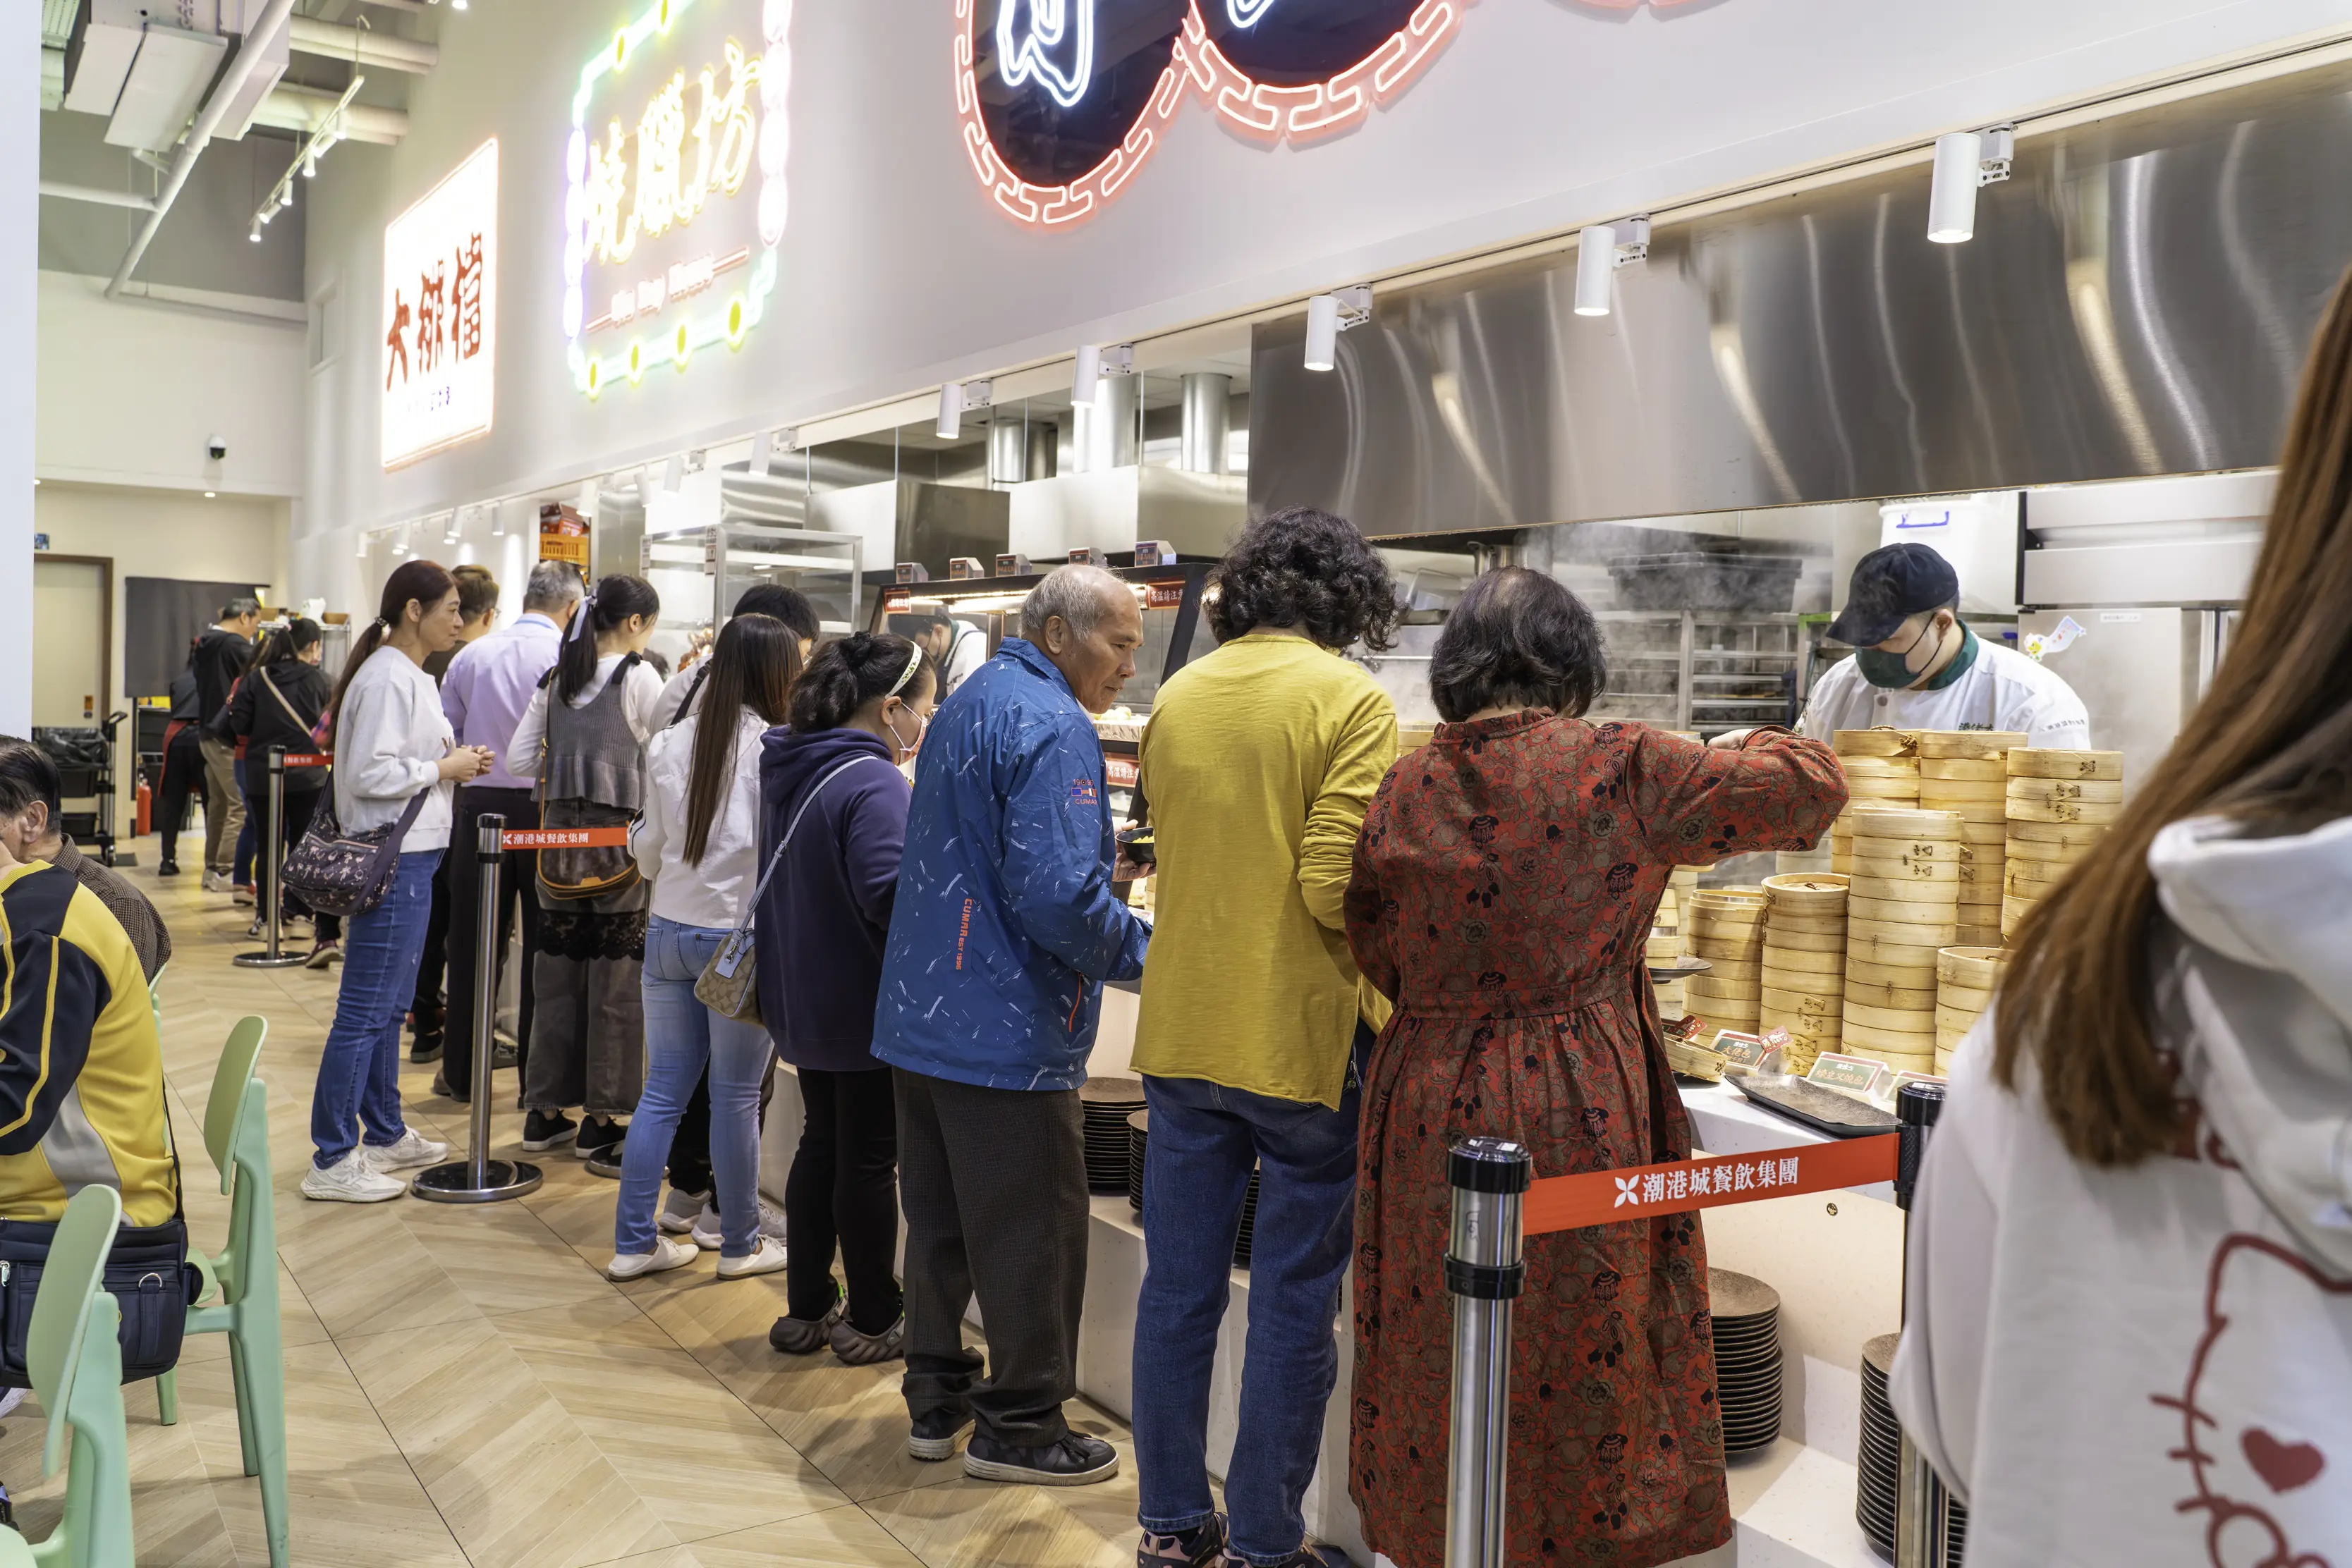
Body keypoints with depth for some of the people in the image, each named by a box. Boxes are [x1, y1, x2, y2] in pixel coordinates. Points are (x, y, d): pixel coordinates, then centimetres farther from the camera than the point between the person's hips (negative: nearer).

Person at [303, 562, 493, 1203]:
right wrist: (444, 769, -13)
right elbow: (370, 774, -23)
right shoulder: (387, 678, -16)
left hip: (411, 856, 11)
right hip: (390, 861, -11)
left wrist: (453, 763, 8)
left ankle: (385, 1135, 29)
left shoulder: (412, 676, 17)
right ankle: (331, 1161, 2)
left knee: (390, 1005, 18)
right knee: (365, 1011, -5)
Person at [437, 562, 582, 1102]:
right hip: (547, 809, -3)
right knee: (544, 945, 6)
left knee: (473, 940, 11)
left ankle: (461, 1073, 20)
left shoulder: (471, 655, 5)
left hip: (478, 805, 4)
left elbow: (443, 735, 8)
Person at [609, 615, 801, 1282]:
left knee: (662, 1091, 13)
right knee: (736, 1097, 7)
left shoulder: (669, 744, 2)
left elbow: (649, 853, 10)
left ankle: (633, 1241, 20)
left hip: (668, 932, 5)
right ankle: (740, 1245, 20)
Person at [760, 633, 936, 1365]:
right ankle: (872, 1321, 19)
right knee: (869, 1157, 5)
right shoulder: (873, 784, -24)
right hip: (864, 1004, -8)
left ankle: (806, 1309, 29)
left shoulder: (788, 768, 6)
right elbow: (892, 898, -30)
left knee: (821, 1143, 19)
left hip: (802, 997, 9)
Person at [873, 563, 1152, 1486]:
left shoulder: (967, 706, 15)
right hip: (1007, 1034, -10)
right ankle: (1019, 1426, 17)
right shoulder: (1051, 727, -17)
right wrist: (1149, 952, -11)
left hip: (921, 1019, 10)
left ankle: (937, 1397, 32)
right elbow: (1059, 897, -28)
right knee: (1030, 1237, 5)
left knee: (940, 1221, 19)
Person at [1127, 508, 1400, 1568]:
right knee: (1292, 1307, 8)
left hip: (1181, 1033, 5)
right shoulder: (1349, 701, -12)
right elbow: (1337, 887, -19)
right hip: (1300, 1042, -5)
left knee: (1177, 1289, 14)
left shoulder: (1176, 697, 6)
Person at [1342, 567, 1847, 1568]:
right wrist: (1757, 748, 21)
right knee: (1582, 1354, 11)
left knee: (1438, 1361, 16)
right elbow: (1810, 784, 0)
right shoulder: (1620, 770, -10)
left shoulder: (1404, 790, -1)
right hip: (1576, 1115, -3)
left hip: (1428, 1111, 4)